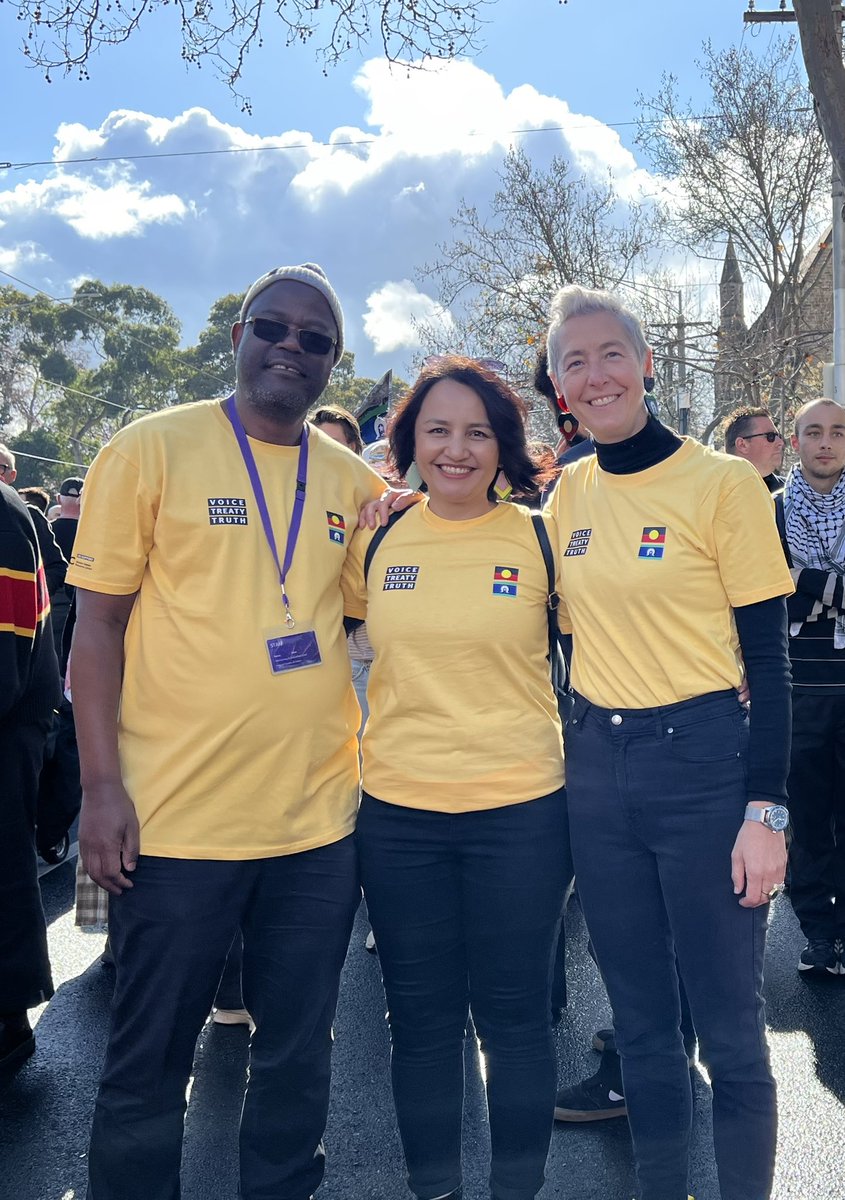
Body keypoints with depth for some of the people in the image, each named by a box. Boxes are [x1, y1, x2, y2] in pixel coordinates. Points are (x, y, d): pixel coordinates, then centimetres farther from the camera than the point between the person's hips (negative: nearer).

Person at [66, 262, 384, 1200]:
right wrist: (101, 785, -11)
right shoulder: (152, 449, -3)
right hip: (177, 820, -3)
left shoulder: (354, 483, 8)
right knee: (148, 1067, 11)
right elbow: (98, 623, -5)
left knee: (298, 1060, 16)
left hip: (318, 820, 4)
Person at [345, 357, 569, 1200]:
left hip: (519, 809, -2)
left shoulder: (540, 539, -3)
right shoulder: (378, 543, 2)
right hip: (397, 810, 2)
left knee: (512, 1014, 9)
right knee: (420, 1017, 14)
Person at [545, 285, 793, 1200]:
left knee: (728, 1028, 5)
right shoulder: (568, 493, 6)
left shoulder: (723, 483, -8)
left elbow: (768, 662, -8)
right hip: (596, 768, 5)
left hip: (702, 760, -4)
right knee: (639, 1022, 16)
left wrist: (766, 809, -12)